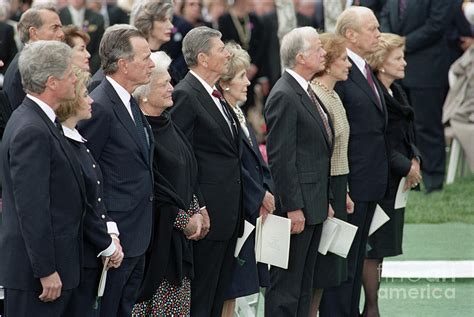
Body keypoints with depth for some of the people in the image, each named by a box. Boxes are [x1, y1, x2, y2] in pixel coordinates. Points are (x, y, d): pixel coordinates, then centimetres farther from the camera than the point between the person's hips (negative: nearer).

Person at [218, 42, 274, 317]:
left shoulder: (237, 113, 14)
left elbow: (256, 160, 15)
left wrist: (267, 193, 1)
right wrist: (261, 196, -9)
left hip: (254, 209, 9)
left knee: (233, 290, 11)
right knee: (226, 292, -4)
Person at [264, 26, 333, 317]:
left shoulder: (307, 92, 14)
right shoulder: (284, 96, -16)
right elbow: (281, 158, -20)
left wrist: (325, 200, 18)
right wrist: (293, 208, -21)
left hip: (314, 204, 10)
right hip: (297, 207, -10)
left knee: (305, 284, 14)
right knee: (286, 285, -4)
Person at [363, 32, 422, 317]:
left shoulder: (396, 92, 13)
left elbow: (406, 135, 19)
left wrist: (414, 159, 0)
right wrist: (406, 167, -14)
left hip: (396, 183, 9)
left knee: (380, 249, 12)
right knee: (373, 247, -3)